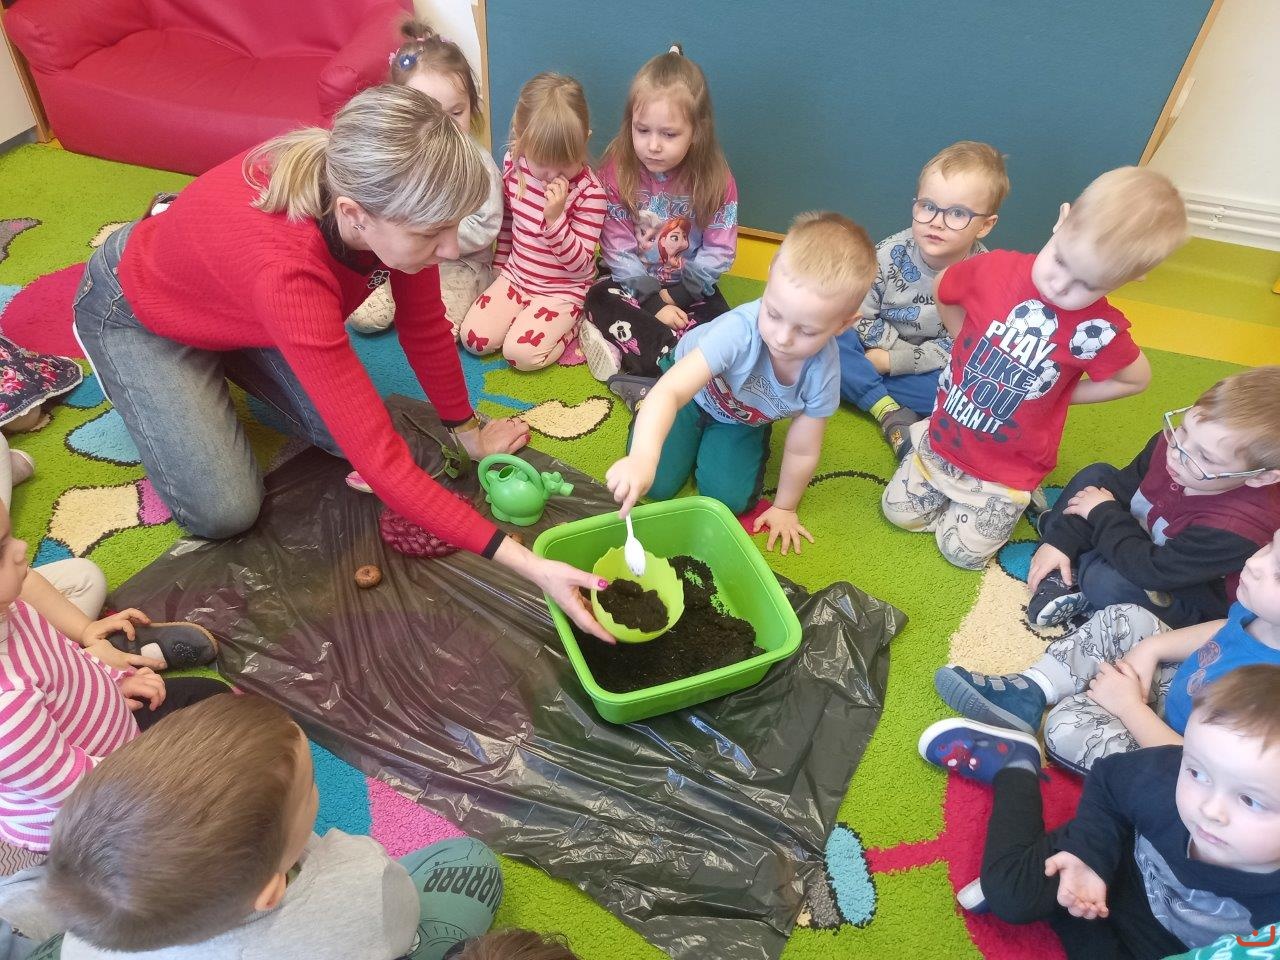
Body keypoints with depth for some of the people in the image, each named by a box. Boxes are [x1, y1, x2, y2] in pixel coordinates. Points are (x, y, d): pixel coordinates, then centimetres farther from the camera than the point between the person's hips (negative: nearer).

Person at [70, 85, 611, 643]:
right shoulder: (286, 267, -47)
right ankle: (115, 363, 15)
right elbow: (382, 464, -45)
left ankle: (224, 364, 21)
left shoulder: (377, 185, -29)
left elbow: (424, 324, -12)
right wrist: (527, 565, -46)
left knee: (352, 432, -5)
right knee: (225, 511, -11)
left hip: (240, 300, 5)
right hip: (141, 308, -5)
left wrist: (467, 430, 0)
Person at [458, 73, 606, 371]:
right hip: (514, 276, 5)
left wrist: (555, 218, -33)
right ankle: (528, 315, 14)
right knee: (472, 338, -9)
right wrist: (500, 264, 18)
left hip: (562, 290, -5)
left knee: (521, 352, -22)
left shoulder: (589, 192, -20)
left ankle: (572, 326, 4)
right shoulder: (513, 163, -5)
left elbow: (578, 264, -20)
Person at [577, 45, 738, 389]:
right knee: (600, 301, -26)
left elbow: (717, 253, -10)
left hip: (690, 289, 0)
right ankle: (673, 357, -27)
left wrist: (676, 296, -18)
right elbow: (617, 249, -13)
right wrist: (653, 301, -21)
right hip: (633, 284, 1)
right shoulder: (618, 170, -13)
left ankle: (624, 352, -28)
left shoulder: (716, 179, -14)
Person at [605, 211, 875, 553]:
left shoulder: (823, 371, -33)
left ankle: (710, 441, 20)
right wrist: (642, 457, -69)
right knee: (656, 484, -9)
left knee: (728, 498, -10)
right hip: (694, 389, -2)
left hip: (742, 420, 3)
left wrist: (784, 508, -6)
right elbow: (670, 391, -52)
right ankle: (647, 410, 20)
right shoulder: (740, 330, -44)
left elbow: (802, 451, -18)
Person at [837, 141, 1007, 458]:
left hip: (940, 370, -1)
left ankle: (865, 389, -25)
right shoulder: (889, 254, -18)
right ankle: (893, 415, -26)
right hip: (882, 351, 1)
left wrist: (894, 361, -23)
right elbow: (861, 316, -10)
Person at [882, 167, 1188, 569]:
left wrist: (1059, 395, -7)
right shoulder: (995, 268, -21)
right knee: (898, 511, 10)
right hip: (946, 435, 3)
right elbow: (944, 294, 2)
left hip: (1007, 469, -3)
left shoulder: (1096, 331, -26)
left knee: (963, 551, 1)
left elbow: (1136, 379, -5)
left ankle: (1014, 500, 25)